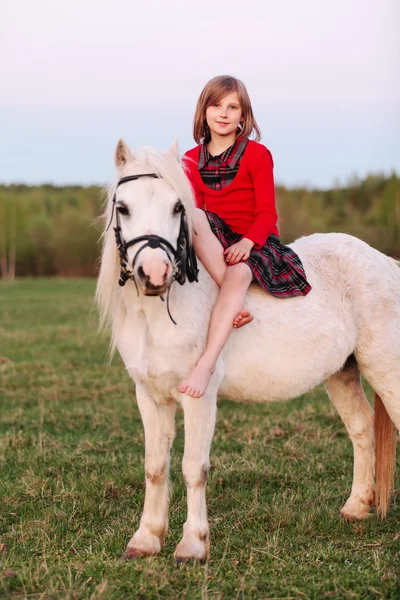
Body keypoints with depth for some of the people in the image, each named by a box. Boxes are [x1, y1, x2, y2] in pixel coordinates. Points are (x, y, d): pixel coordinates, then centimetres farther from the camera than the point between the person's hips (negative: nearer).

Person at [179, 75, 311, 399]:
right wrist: (195, 225, -16)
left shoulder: (257, 155, -2)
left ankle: (206, 364, -50)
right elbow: (194, 209, 8)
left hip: (254, 241, -3)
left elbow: (267, 213, -6)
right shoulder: (192, 161, 10)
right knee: (192, 217, -31)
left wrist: (247, 242, -24)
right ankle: (238, 304, -37)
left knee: (238, 274, -38)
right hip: (214, 240, 3)